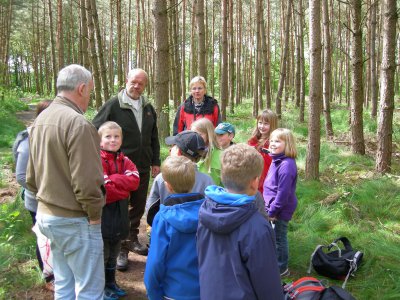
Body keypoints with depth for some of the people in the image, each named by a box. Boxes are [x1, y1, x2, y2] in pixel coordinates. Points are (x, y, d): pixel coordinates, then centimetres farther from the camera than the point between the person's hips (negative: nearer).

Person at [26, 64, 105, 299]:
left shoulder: (41, 120, 9)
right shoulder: (77, 123, -20)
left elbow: (32, 177, 14)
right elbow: (86, 182, -24)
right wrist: (95, 214, -10)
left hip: (46, 215, 9)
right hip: (75, 221, -9)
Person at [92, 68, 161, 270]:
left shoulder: (148, 109, 9)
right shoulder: (113, 106, -9)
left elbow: (153, 138, 18)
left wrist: (155, 162, 15)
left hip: (143, 168, 6)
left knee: (138, 207, 17)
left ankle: (132, 240, 35)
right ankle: (120, 249, 14)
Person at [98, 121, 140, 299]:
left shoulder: (125, 161, 6)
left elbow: (134, 180, -10)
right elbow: (103, 189, -25)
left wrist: (112, 180, -19)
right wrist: (124, 188, -13)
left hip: (120, 216, 7)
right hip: (103, 216, -6)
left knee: (113, 253, 22)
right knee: (102, 254, 9)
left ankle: (111, 283, 39)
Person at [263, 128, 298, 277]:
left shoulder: (286, 165, -25)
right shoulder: (276, 160, 6)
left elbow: (283, 192, -26)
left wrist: (272, 211, -19)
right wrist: (269, 208, 16)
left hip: (281, 210, -9)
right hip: (272, 206, 9)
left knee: (278, 238, 6)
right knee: (275, 237, 22)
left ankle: (281, 268, 23)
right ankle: (276, 263, 38)